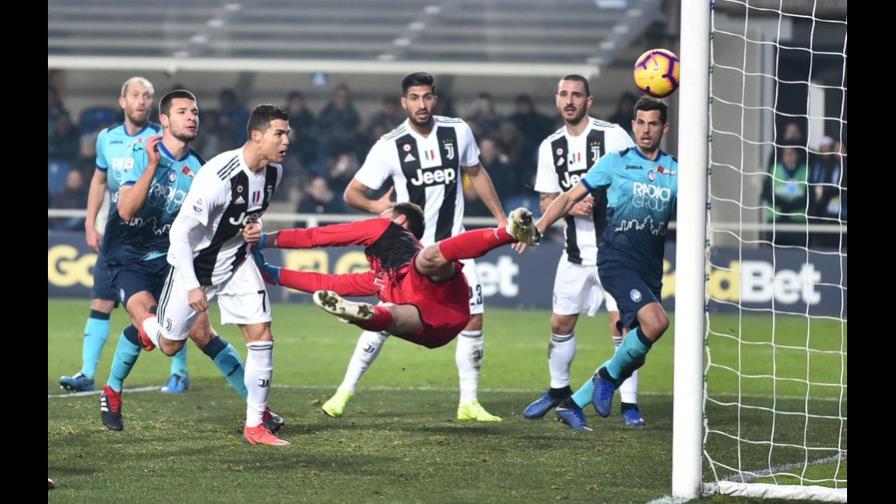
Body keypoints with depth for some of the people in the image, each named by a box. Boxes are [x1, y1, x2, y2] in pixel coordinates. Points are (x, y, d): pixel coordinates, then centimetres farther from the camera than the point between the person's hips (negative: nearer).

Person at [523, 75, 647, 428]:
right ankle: (559, 389, 32)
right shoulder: (550, 147, 8)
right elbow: (546, 201, 11)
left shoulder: (613, 136, -6)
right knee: (561, 323, 10)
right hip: (576, 250, 5)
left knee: (622, 323, -11)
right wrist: (571, 205, -11)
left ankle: (629, 403, -3)